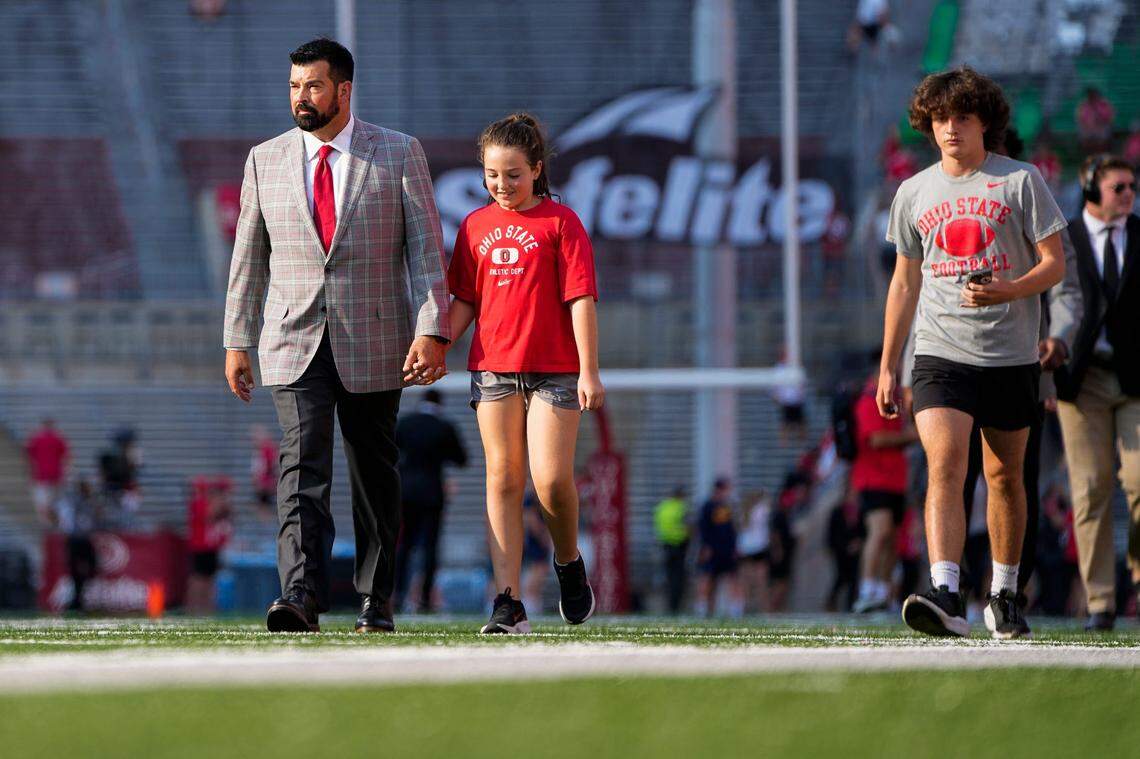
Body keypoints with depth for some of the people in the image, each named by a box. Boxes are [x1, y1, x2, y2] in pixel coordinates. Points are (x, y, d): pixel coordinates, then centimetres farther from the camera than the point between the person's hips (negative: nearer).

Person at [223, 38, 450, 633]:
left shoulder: (399, 155, 0)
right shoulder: (267, 160, 7)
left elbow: (426, 248, -3)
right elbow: (249, 256, 12)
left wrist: (432, 330, -13)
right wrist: (237, 340, 9)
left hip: (373, 344, -1)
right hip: (295, 342, 1)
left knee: (374, 473, 8)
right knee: (302, 466, -14)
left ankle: (376, 600, 18)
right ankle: (301, 596, -25)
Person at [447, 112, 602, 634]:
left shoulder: (560, 223, -1)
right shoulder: (476, 227, 11)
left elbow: (581, 299, -4)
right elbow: (465, 301, 13)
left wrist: (589, 371, -9)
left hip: (554, 368, -3)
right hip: (493, 368, 3)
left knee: (551, 478, -12)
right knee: (503, 480, 0)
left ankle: (569, 563, 18)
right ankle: (508, 602, -2)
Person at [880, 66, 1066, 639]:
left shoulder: (1020, 181, -1)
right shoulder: (913, 193, 8)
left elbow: (1054, 263, -1)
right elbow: (905, 280, 16)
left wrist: (1007, 291, -21)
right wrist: (887, 366, 15)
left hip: (1011, 355, -1)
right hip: (940, 354, 1)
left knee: (1004, 475, 9)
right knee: (944, 465, -17)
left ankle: (1003, 594, 26)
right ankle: (945, 597, -29)